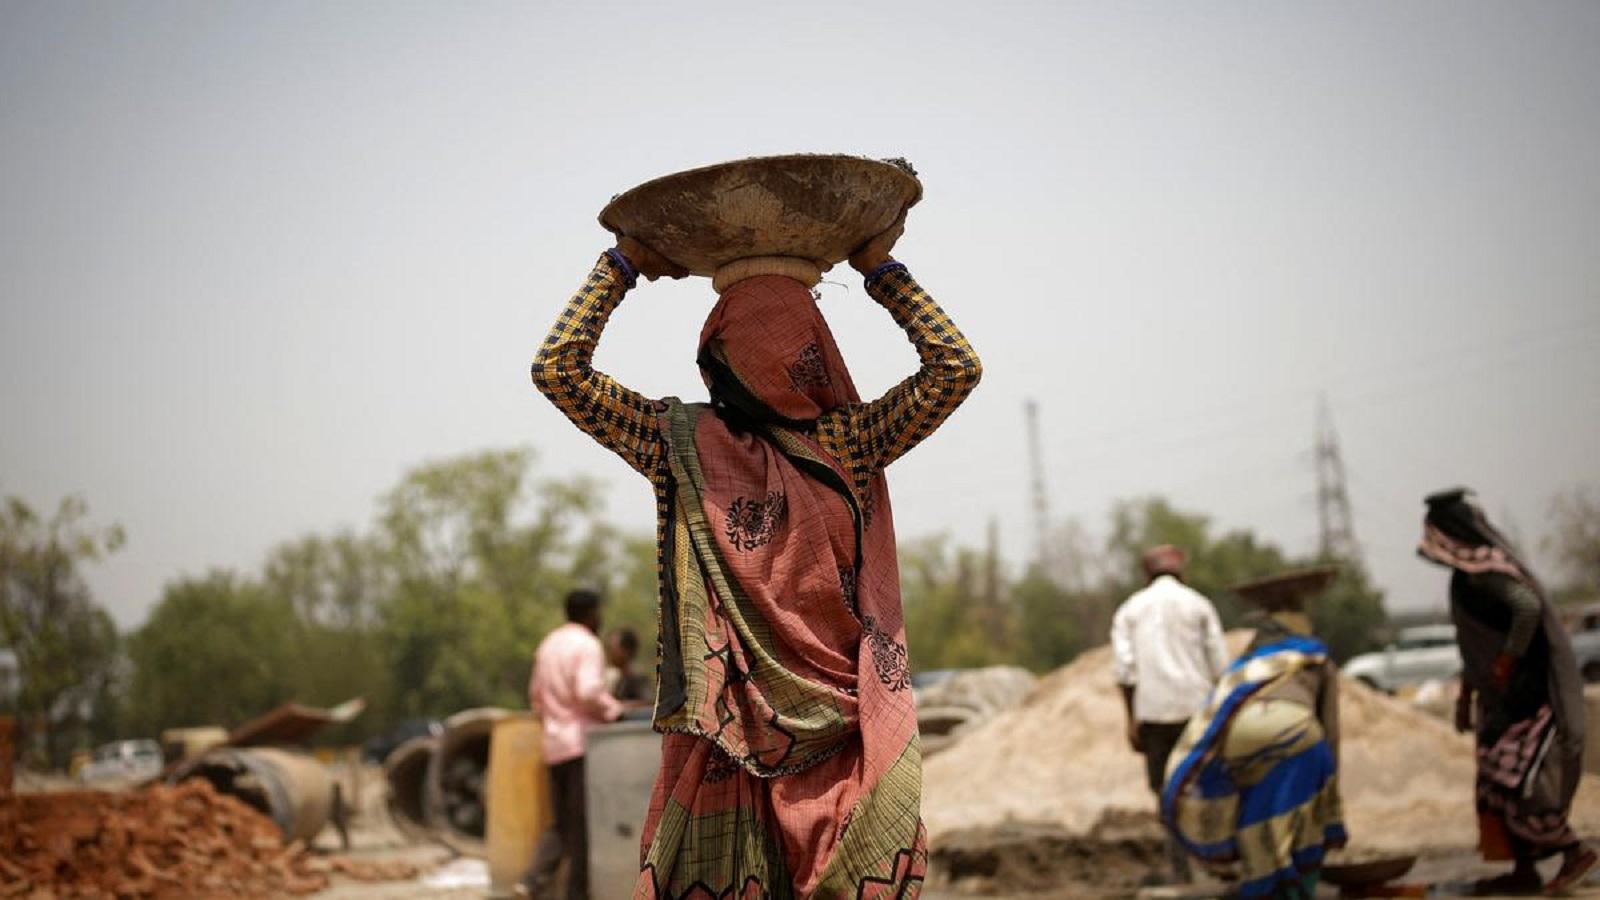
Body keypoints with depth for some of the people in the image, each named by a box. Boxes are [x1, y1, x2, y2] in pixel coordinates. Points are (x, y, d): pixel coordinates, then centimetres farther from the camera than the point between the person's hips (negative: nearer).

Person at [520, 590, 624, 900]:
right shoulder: (587, 645, -9)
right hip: (583, 740, -8)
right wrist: (614, 712, -8)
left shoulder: (548, 644, 17)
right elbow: (589, 692, -21)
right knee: (583, 824, -3)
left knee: (562, 821, 11)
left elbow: (535, 695, 21)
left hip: (554, 745, 8)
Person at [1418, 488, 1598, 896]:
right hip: (1502, 695, 10)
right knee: (1498, 782, 10)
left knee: (1513, 778, -11)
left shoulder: (1486, 570, -18)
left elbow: (1528, 606, -34)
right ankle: (1524, 871, 15)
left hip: (1526, 690, -10)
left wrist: (1507, 661, -26)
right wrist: (1465, 695, 23)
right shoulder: (1468, 573, 12)